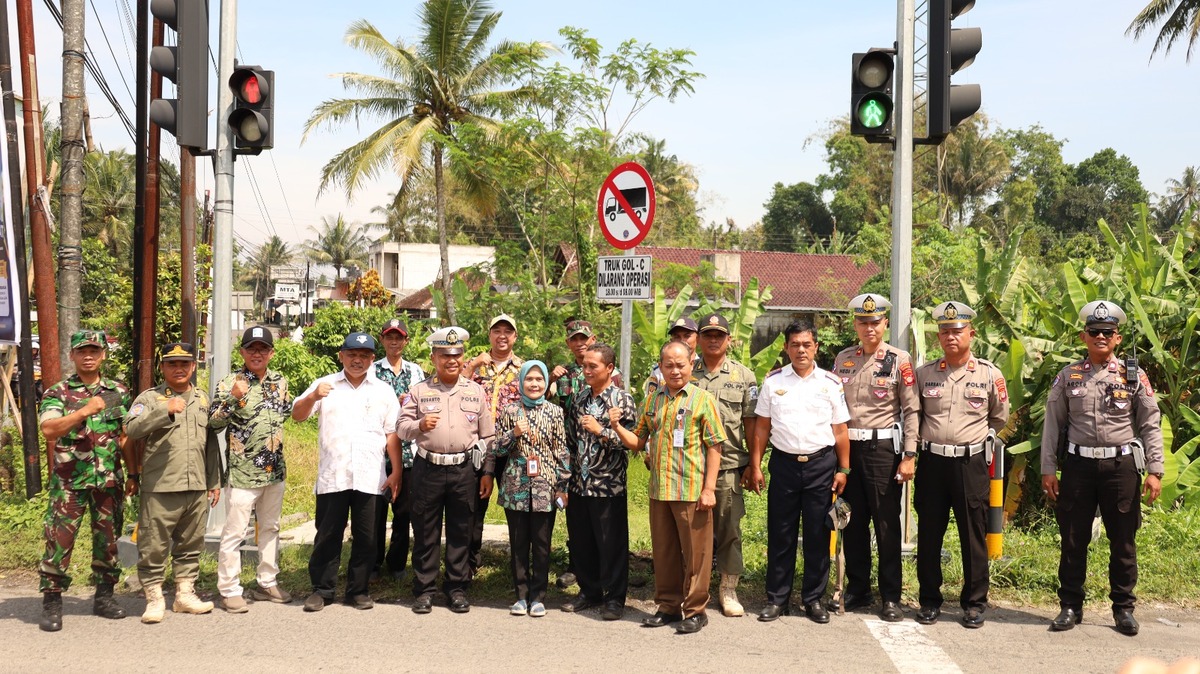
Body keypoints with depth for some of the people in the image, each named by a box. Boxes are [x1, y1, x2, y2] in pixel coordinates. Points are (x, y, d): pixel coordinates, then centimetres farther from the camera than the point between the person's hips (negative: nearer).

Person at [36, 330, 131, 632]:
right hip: (69, 480, -3)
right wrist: (85, 410, -25)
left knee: (108, 539, 9)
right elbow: (48, 429, -16)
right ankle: (52, 602, 5)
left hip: (110, 480, 3)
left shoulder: (119, 392, 10)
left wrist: (133, 473, 8)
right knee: (59, 539, -4)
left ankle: (104, 596, 21)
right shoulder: (58, 392, 0)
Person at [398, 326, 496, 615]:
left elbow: (488, 435, 10)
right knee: (425, 532, 4)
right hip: (428, 469, -1)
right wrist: (419, 425, -21)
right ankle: (424, 589, 14)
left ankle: (457, 587, 18)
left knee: (461, 532, 7)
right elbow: (401, 428, 1)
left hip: (464, 471, 1)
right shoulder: (419, 391, 5)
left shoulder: (476, 391, 8)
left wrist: (488, 473, 5)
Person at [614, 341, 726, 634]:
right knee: (664, 552, 13)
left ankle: (694, 610, 12)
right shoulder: (652, 401, 12)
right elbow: (639, 442, 16)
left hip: (692, 491, -5)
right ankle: (668, 605, 25)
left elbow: (714, 446, -5)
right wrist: (617, 428, -4)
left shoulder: (702, 399, -3)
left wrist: (709, 488, -11)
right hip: (659, 490, 5)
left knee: (695, 552, 1)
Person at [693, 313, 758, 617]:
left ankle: (729, 590, 14)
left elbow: (751, 424, 6)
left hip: (729, 466, -1)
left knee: (729, 529, 3)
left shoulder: (744, 376, 6)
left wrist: (754, 464, 3)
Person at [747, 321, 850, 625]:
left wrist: (843, 469, 1)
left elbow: (840, 430, 5)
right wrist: (755, 466, 2)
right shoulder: (773, 381, 5)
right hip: (784, 463, 0)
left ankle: (814, 598, 16)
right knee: (780, 534, 4)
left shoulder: (831, 383, 4)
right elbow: (762, 428, 7)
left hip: (821, 464, 0)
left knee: (818, 535, 4)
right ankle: (777, 598, 13)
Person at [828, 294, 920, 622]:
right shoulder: (843, 359, 9)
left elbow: (911, 410, -6)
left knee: (887, 524, 1)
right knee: (853, 522, 10)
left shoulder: (900, 361, -5)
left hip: (883, 447, -4)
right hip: (848, 447, 4)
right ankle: (857, 590, 22)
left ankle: (891, 597, 9)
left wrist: (909, 455, -12)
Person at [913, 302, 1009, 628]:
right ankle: (930, 601, 18)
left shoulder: (990, 374, 1)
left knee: (974, 535, 4)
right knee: (928, 534, 7)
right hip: (931, 463, 2)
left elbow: (999, 418, 13)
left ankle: (974, 603, 16)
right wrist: (932, 438, 12)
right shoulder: (924, 373, 4)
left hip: (971, 463, -1)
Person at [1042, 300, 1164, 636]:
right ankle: (1070, 606, 16)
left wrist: (1154, 471, -5)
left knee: (1123, 541, 6)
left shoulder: (1135, 378, 4)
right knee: (1073, 539, 5)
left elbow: (1151, 426, 3)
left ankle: (1123, 608, 18)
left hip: (1121, 466, 0)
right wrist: (1048, 470, 1)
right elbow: (1052, 425, 6)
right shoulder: (1068, 377, 5)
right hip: (1078, 466, 1)